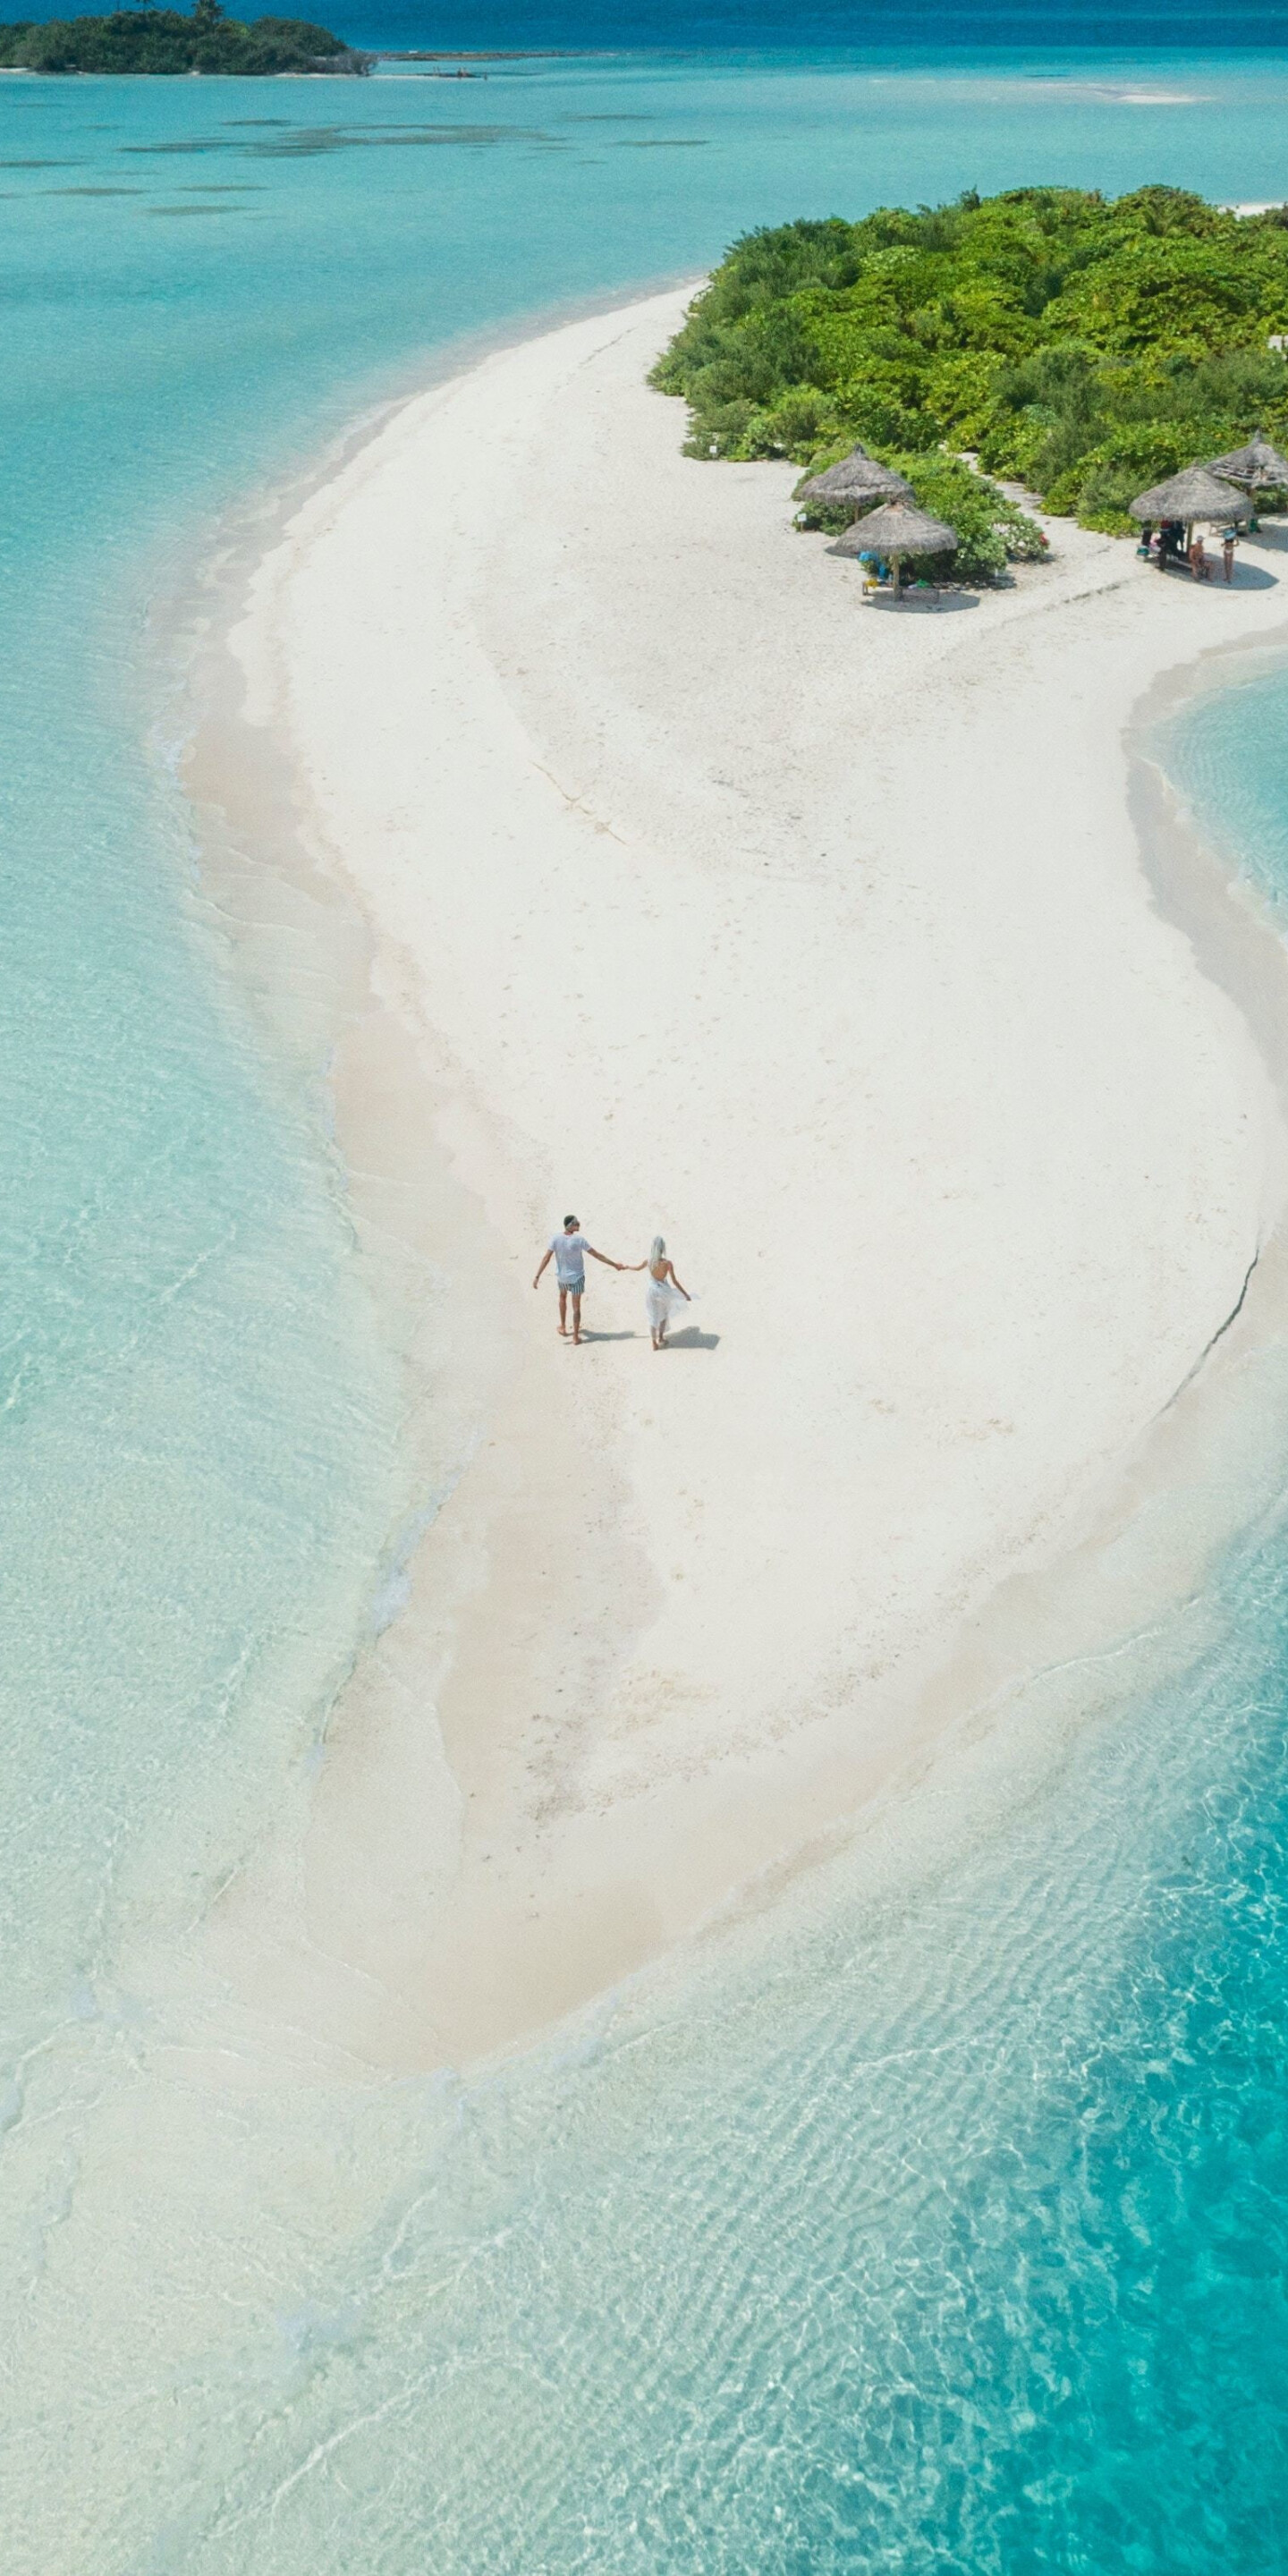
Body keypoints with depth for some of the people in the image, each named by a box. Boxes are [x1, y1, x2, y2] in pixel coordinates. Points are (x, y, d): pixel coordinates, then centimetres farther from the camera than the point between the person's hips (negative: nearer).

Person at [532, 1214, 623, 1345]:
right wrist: (614, 1265, -5)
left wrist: (537, 1277, -15)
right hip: (577, 1277, -3)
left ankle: (563, 1327, 36)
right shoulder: (579, 1240, -21)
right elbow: (596, 1255, -15)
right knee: (576, 1306, 9)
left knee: (563, 1297, 31)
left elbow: (546, 1258, -19)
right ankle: (576, 1336, 14)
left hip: (562, 1276, 3)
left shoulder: (555, 1239, -17)